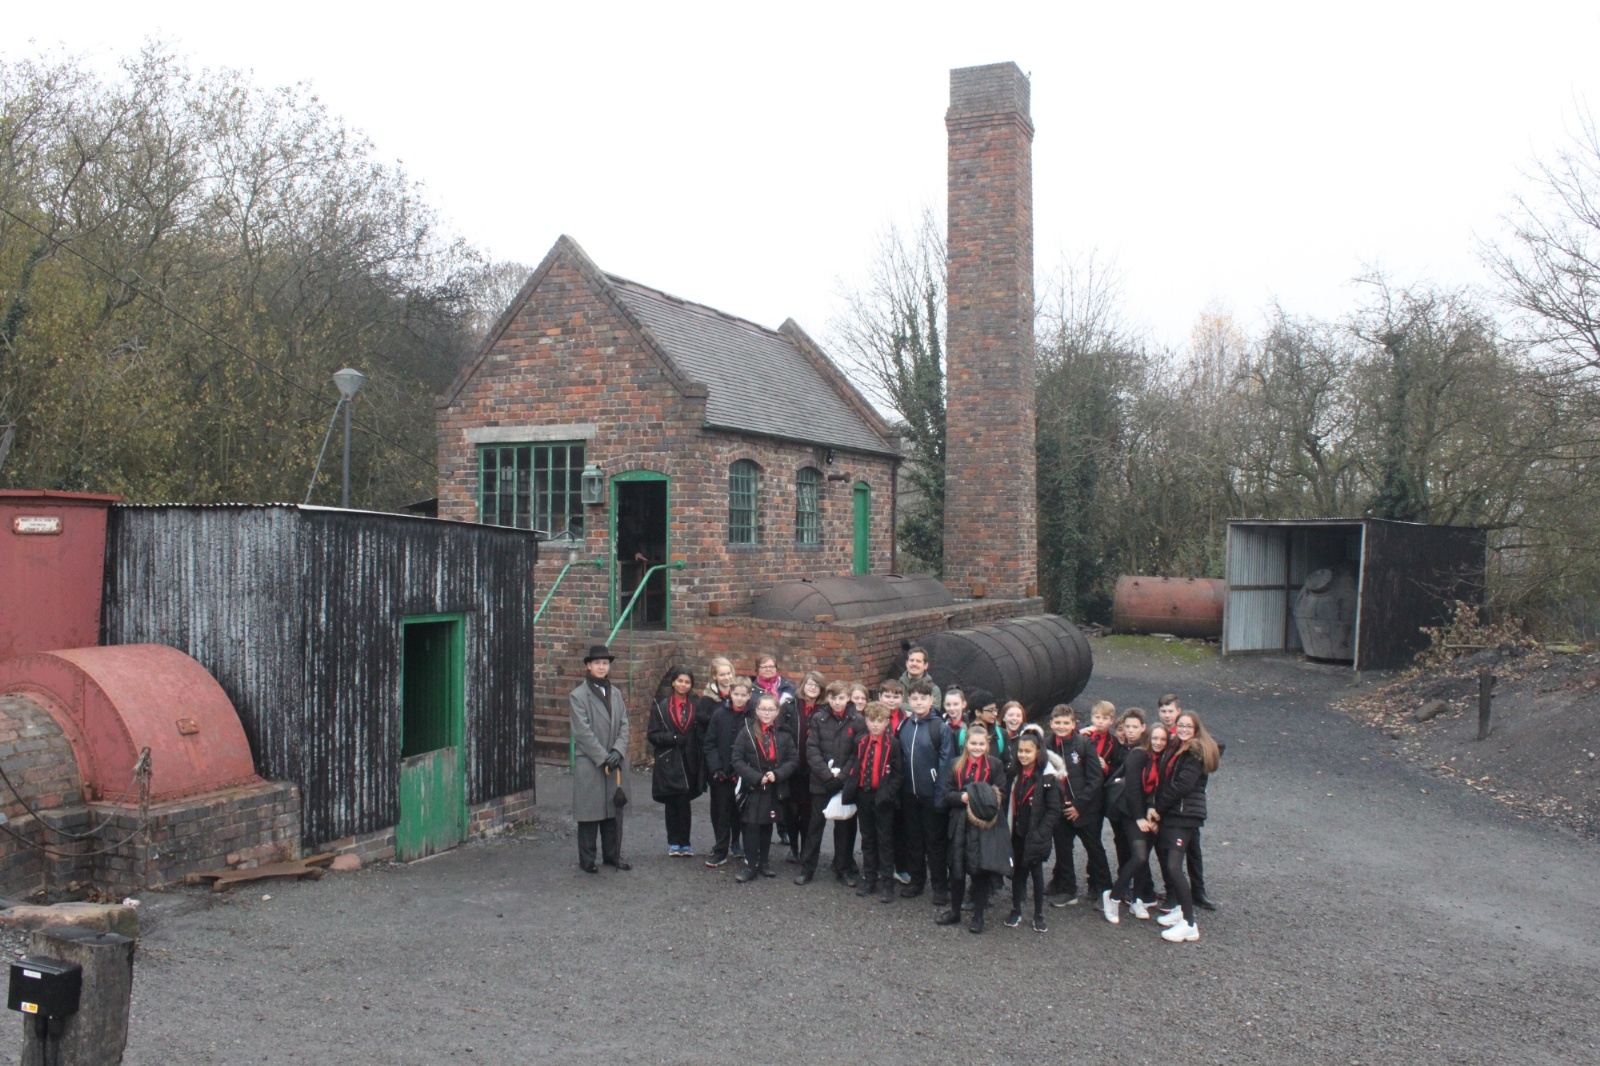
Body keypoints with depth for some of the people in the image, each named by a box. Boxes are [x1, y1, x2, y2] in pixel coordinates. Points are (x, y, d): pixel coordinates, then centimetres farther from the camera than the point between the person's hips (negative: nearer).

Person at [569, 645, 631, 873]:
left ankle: (612, 855, 21)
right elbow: (582, 732, -12)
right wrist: (603, 757, -15)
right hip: (589, 763, -5)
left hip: (615, 762, 5)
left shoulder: (616, 693, 11)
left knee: (614, 810, 10)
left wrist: (618, 751, -10)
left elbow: (624, 725, 6)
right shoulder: (578, 695, -6)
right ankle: (587, 859, 11)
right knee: (589, 812, 1)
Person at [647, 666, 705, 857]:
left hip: (689, 763, 1)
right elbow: (653, 735, -3)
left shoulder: (696, 707, 5)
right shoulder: (661, 707, -1)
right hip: (668, 763, -1)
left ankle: (684, 843, 10)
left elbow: (701, 736, 4)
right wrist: (674, 738, -16)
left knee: (683, 803, 0)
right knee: (672, 804, 5)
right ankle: (674, 843, 17)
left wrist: (701, 761, -8)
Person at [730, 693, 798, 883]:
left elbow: (793, 759, 0)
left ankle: (764, 862, 26)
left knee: (767, 826, 13)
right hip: (752, 788, -2)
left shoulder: (783, 734, 1)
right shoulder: (747, 732, -6)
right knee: (751, 827, -4)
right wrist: (756, 777, -16)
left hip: (774, 789, 3)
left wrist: (777, 774, -15)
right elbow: (737, 760, -9)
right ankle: (750, 865, 4)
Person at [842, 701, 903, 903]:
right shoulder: (860, 742, 6)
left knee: (885, 840, 1)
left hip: (882, 797, -5)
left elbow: (899, 772, -7)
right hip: (863, 794, 5)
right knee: (867, 839, 13)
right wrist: (850, 787, 1)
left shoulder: (892, 744, -8)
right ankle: (869, 881, 23)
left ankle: (887, 885, 5)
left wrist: (889, 792, -15)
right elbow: (853, 766, 13)